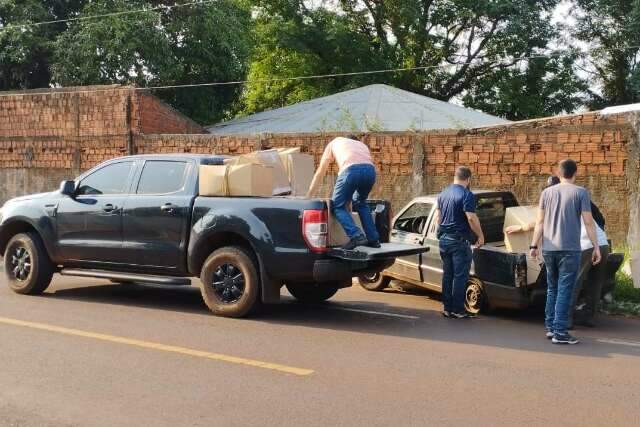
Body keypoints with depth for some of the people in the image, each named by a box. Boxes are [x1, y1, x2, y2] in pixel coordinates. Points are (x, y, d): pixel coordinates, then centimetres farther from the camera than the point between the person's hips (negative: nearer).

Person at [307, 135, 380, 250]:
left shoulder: (334, 143, 35)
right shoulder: (362, 145, 42)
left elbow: (320, 172, 33)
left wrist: (308, 196, 37)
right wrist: (350, 198, 45)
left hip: (351, 170, -4)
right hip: (370, 169, 4)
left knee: (338, 206, 10)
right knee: (361, 202, 28)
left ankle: (356, 236, -11)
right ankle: (373, 239, 21)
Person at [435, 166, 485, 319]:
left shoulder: (443, 193, 11)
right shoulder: (466, 194, -13)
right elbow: (471, 218, -19)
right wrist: (480, 236, -9)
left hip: (444, 239, 8)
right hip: (459, 240, -7)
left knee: (447, 274, 12)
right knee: (460, 276, -1)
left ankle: (447, 308, 16)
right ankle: (458, 310, 0)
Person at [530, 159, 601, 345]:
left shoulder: (547, 192, 8)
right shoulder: (580, 193, -3)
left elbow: (540, 222, 7)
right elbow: (588, 222, -5)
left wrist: (534, 245, 10)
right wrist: (596, 247, 0)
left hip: (549, 249, 4)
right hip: (570, 249, -4)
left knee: (552, 289, 16)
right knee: (564, 291, -4)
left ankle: (550, 327, 19)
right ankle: (560, 332, -6)